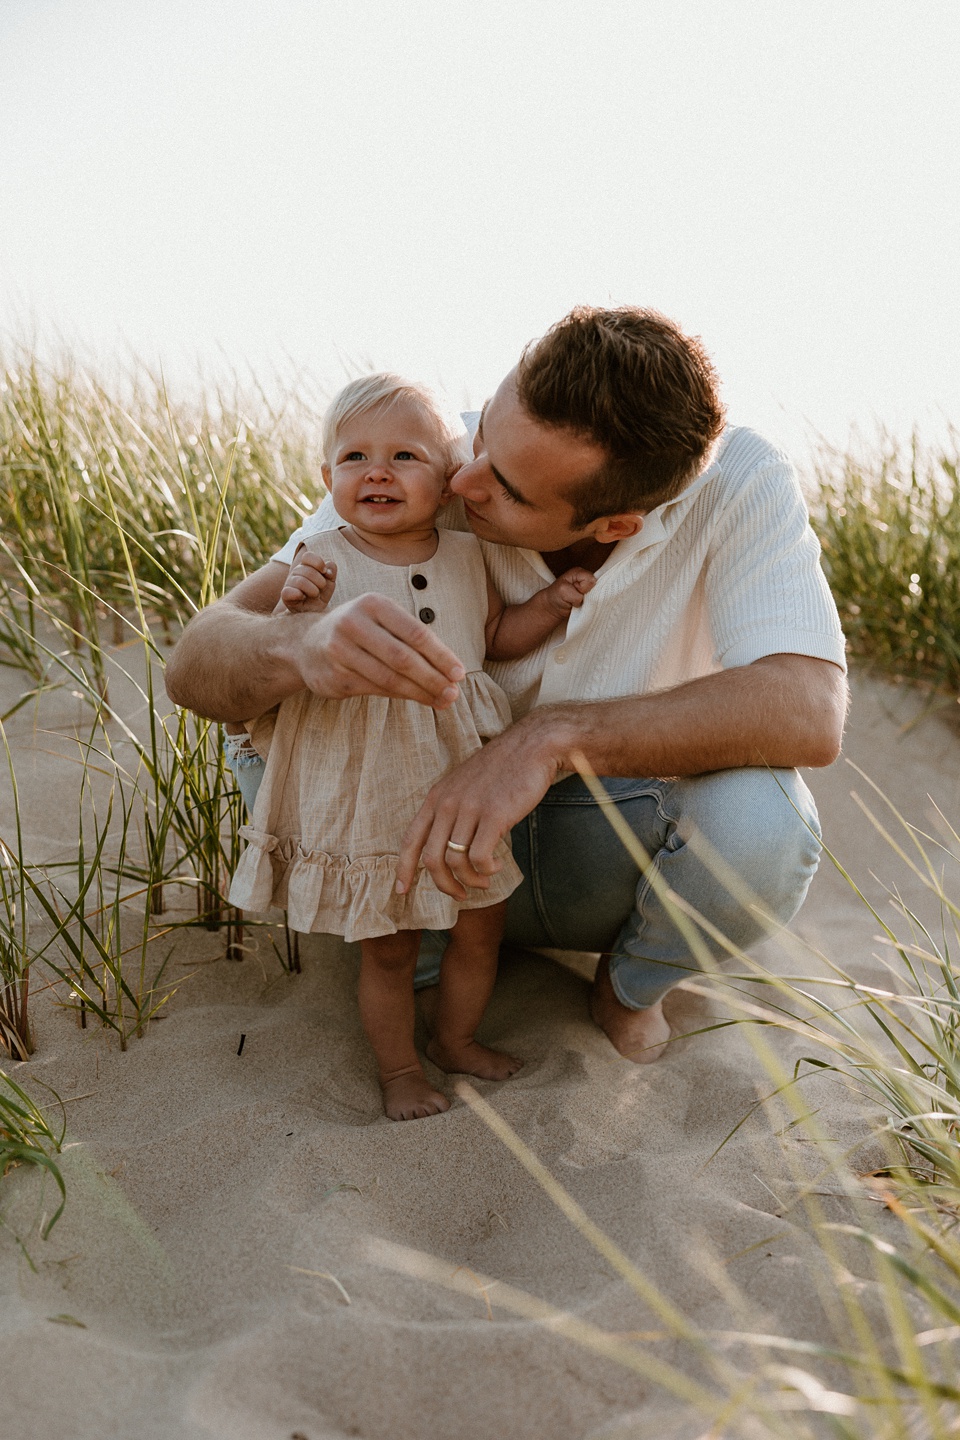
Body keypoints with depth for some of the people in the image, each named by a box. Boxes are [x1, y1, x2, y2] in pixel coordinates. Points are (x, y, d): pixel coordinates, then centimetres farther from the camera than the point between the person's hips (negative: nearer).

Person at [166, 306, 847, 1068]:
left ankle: (634, 983, 1)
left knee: (756, 820, -34)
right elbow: (197, 663, -25)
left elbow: (809, 710, -38)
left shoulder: (740, 483, -26)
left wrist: (553, 736, -47)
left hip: (646, 844, -1)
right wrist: (302, 647, -50)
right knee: (270, 740, -19)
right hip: (461, 824, 1)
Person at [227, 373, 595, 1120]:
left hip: (459, 780, 4)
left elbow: (495, 635, 15)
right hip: (367, 792, -4)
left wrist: (552, 603, 0)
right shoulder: (323, 564, -13)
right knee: (388, 946, 10)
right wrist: (298, 613, -33)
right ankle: (400, 1067, 33)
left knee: (482, 925, 17)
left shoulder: (465, 557, 0)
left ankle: (456, 1036, 42)